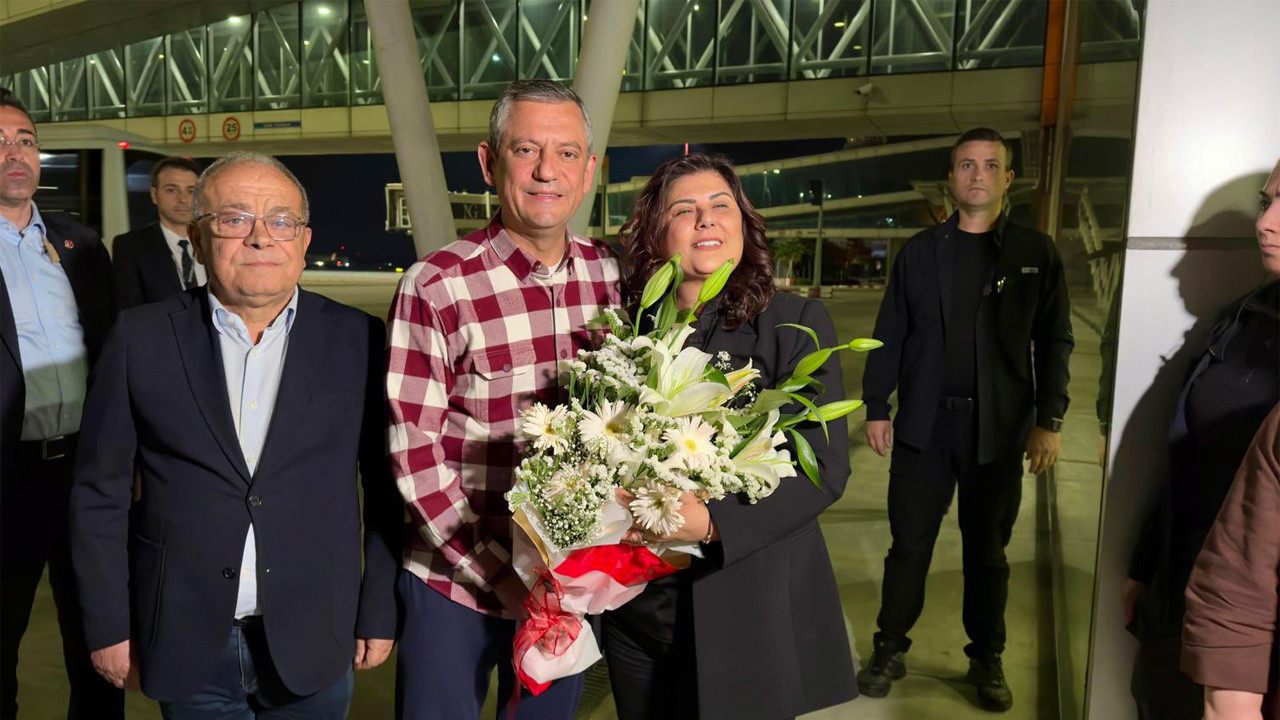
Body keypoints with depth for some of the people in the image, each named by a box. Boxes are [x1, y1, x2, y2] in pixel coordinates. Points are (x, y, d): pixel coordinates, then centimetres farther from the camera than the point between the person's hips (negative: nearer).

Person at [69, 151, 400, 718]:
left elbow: (385, 489, -1)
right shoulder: (141, 339, -3)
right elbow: (101, 495, 2)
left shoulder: (358, 340, -5)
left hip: (312, 645, 0)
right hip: (185, 646, 1)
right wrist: (109, 627, 1)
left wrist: (379, 613, 1)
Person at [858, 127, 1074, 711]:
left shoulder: (1036, 253, 3)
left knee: (987, 551, 12)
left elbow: (1055, 342, 2)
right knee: (909, 544, 7)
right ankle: (890, 650, 20)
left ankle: (987, 660, 27)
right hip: (924, 422, 1)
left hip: (998, 428, 0)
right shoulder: (919, 251, 5)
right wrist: (877, 407, 2)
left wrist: (1049, 421, -3)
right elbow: (890, 334, 6)